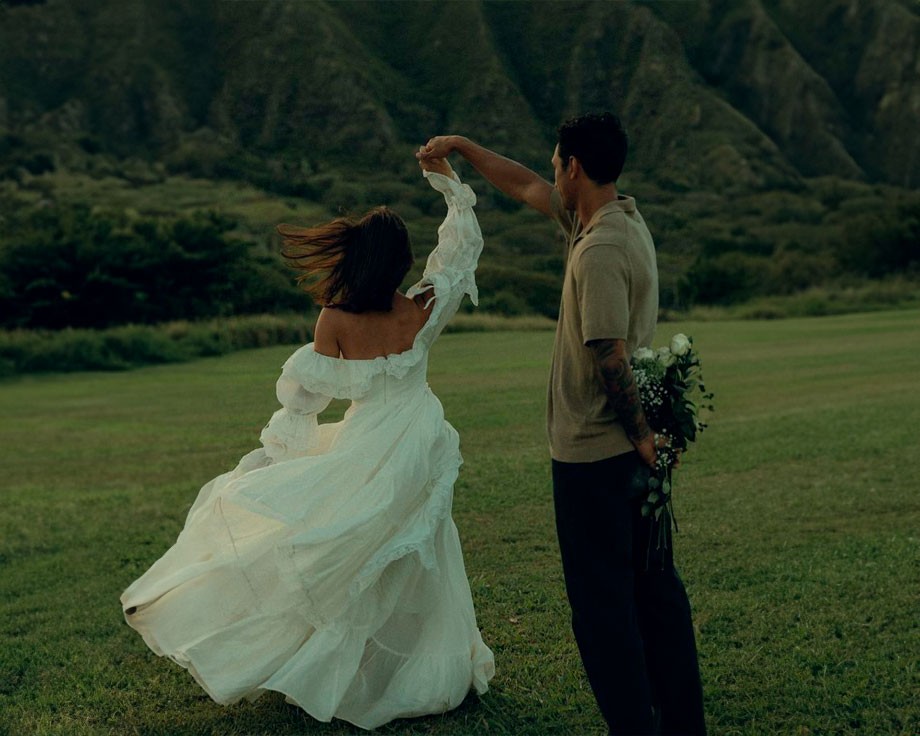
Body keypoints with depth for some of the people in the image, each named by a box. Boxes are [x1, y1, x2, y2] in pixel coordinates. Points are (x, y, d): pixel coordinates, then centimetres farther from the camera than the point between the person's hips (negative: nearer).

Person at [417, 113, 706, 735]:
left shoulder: (599, 250, -21)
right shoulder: (624, 217, 8)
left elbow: (610, 357, -24)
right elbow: (525, 187, 20)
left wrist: (640, 435, -13)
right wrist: (463, 146, 27)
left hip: (594, 452, -9)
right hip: (636, 449, 9)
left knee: (603, 603, 1)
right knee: (656, 587, 16)